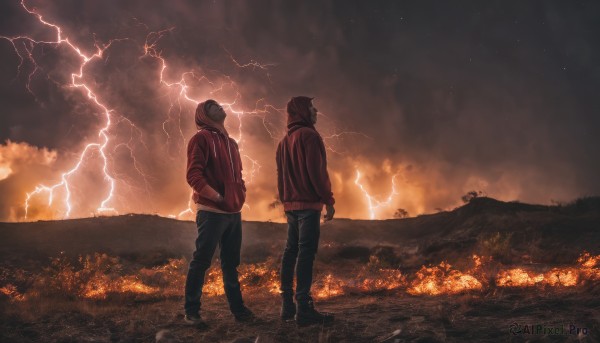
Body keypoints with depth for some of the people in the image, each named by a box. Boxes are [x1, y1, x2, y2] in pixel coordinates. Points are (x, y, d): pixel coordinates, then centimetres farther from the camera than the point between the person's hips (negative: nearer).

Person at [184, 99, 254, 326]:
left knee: (231, 263, 13)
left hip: (233, 212, 8)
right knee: (201, 261, -3)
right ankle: (191, 311, 5)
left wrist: (241, 195, 8)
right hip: (211, 211, -7)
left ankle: (237, 308, 20)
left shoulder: (231, 142, 19)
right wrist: (216, 197, -17)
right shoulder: (201, 138, -4)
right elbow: (194, 175, -14)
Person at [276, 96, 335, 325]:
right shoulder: (308, 135, -8)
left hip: (291, 205, 9)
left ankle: (287, 305, 13)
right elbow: (317, 171, -16)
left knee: (291, 251, 10)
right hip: (309, 204, -9)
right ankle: (304, 309, -13)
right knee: (306, 253, -11)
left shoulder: (284, 141, 18)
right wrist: (328, 200, -13)